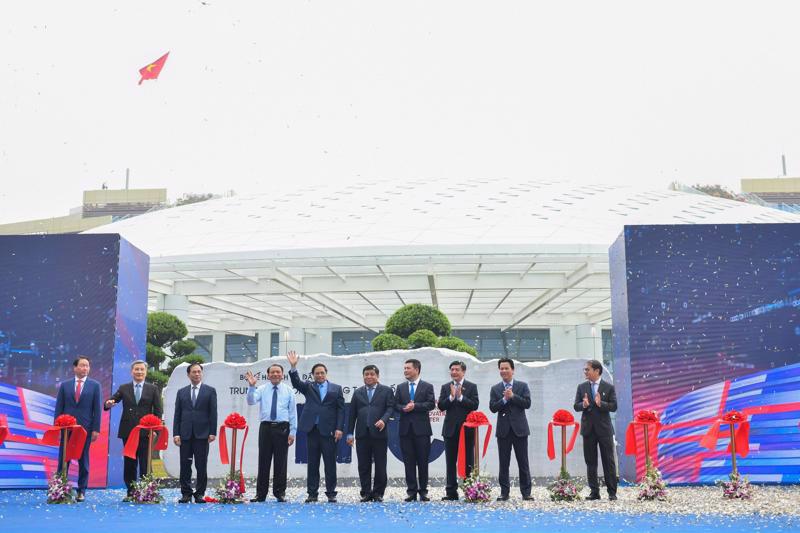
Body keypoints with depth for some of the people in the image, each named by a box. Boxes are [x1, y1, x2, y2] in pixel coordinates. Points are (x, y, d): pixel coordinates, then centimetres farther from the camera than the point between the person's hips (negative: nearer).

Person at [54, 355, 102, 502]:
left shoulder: (95, 386, 4)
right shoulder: (64, 385, 8)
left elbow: (97, 409, 0)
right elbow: (59, 408, 7)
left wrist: (96, 429, -6)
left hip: (85, 428, -1)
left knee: (83, 460, 5)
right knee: (63, 459, 3)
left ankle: (81, 491, 10)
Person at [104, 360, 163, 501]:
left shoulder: (153, 389, 7)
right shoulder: (124, 388, 10)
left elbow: (158, 410, 4)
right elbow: (113, 399, 0)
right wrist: (108, 403, -25)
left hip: (145, 432, -1)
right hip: (128, 431, 2)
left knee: (145, 464, -1)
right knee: (129, 464, 6)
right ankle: (131, 492, 14)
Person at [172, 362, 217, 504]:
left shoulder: (210, 391, 5)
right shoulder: (181, 392, 12)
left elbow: (213, 413, 1)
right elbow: (177, 414, 9)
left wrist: (212, 432, -7)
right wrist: (176, 433, -1)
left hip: (202, 434, -2)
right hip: (185, 434, 2)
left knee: (201, 466, 0)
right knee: (185, 465, 4)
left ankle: (200, 493, 8)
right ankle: (186, 493, 12)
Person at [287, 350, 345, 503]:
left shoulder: (336, 388, 10)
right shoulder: (308, 387, 12)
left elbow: (341, 409, 4)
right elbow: (296, 382, -6)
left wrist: (339, 428, -6)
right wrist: (293, 367, -21)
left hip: (329, 431, -1)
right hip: (312, 429, 1)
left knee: (330, 463, 1)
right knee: (312, 463, 5)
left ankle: (331, 493, 8)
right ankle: (312, 493, 11)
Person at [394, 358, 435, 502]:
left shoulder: (427, 386, 4)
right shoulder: (400, 387, 14)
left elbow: (431, 404, -7)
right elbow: (395, 405, 8)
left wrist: (415, 406, -15)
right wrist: (404, 408, -12)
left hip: (421, 429, -3)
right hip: (405, 429, 3)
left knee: (423, 461, 1)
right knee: (409, 461, 3)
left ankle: (423, 491, 9)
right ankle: (412, 491, 8)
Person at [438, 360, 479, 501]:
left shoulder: (472, 387, 2)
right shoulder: (445, 387, 9)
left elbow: (474, 405, -9)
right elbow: (441, 406, -1)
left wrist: (461, 397, -17)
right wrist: (451, 396, -15)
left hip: (467, 429, -2)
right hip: (450, 429, 2)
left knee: (468, 463, 2)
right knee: (451, 463, 5)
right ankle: (451, 493, 10)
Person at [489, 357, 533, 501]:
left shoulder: (522, 386, 4)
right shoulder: (495, 389, 8)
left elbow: (527, 404, -7)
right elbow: (492, 407, -2)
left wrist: (513, 396, -14)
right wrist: (504, 399, -14)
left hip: (519, 428, -1)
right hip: (503, 429, 1)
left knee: (523, 462, 2)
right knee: (504, 463, 4)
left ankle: (526, 492, 8)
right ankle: (504, 492, 10)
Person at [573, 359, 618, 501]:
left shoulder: (609, 387, 0)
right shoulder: (582, 387, 7)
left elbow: (614, 406, -5)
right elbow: (576, 406, 5)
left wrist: (601, 404, -22)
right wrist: (584, 405, -17)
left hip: (604, 428, -3)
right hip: (588, 429, 3)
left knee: (609, 461, 0)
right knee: (590, 462, 6)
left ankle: (612, 492, 5)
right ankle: (594, 492, 12)